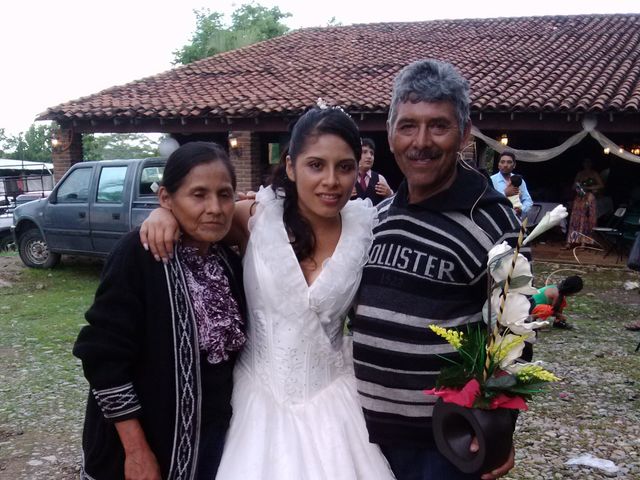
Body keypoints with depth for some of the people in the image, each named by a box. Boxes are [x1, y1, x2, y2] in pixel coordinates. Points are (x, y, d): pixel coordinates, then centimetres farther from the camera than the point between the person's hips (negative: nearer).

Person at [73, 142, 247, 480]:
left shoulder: (231, 263, 1)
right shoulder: (138, 255, -17)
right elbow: (104, 356, -18)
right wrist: (136, 450, -17)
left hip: (217, 435, 5)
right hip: (149, 441, -5)